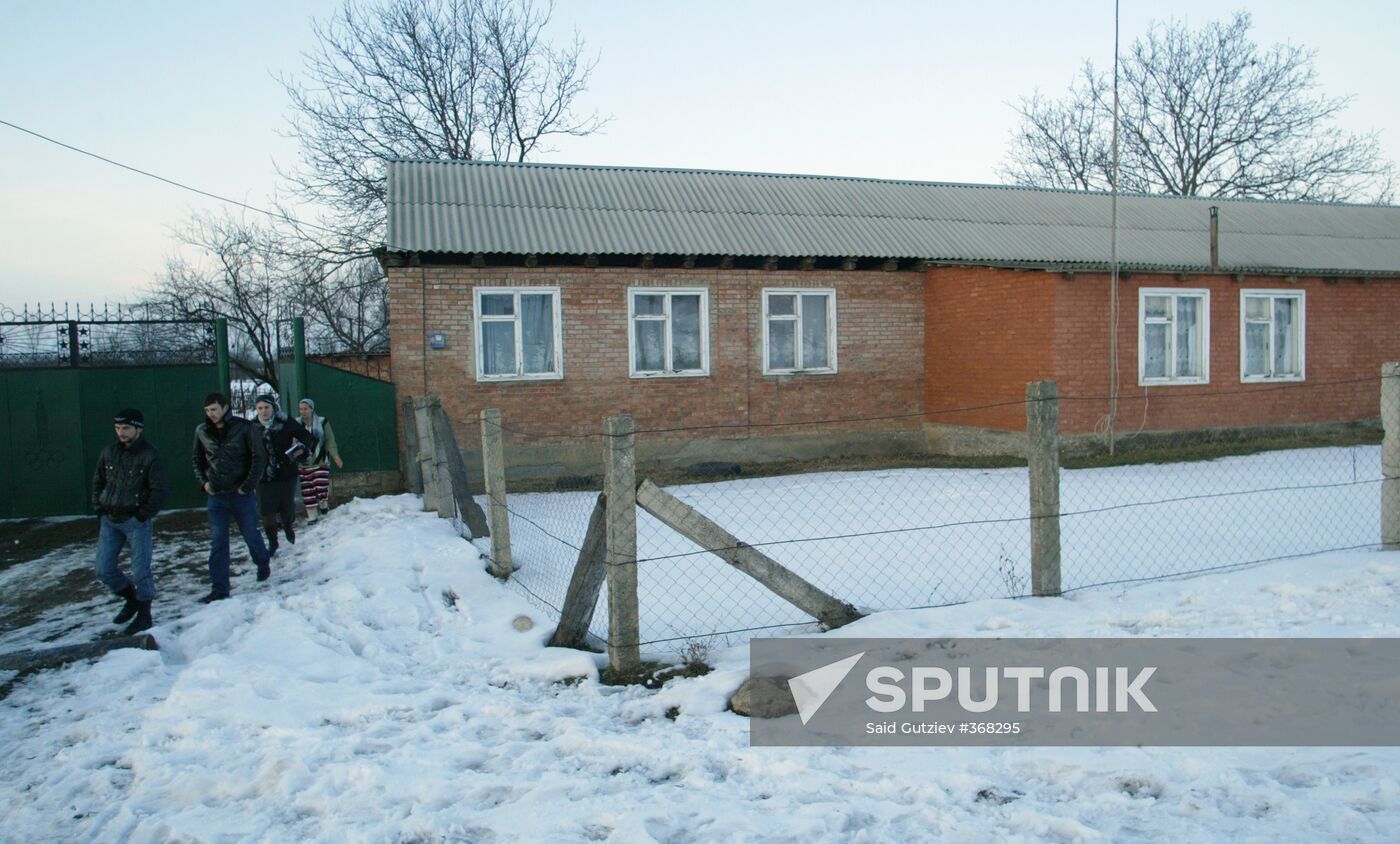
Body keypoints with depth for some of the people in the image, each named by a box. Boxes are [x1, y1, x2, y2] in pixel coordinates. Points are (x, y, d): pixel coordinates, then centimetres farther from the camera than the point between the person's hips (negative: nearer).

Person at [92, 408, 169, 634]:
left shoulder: (150, 456, -10)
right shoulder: (108, 453, 6)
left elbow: (160, 491, -11)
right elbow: (97, 482, 17)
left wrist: (143, 516, -13)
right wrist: (100, 510, 7)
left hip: (137, 521, -5)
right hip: (109, 520, 6)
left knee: (140, 570, -1)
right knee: (104, 569, 7)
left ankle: (144, 614, 12)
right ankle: (131, 599, 29)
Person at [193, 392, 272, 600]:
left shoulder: (244, 428, -8)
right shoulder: (202, 431, 3)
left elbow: (259, 458, -8)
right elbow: (197, 461, 17)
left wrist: (248, 485, -12)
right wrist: (204, 481, 2)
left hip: (242, 494, -3)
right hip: (216, 496, 3)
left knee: (251, 534, 10)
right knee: (217, 542, 0)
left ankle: (263, 563, 39)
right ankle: (219, 589, 4)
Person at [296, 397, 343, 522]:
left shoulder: (322, 422, 0)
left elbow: (330, 441, -3)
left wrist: (335, 456, -15)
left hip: (321, 462, -2)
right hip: (304, 465, 2)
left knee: (321, 487, -12)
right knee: (307, 491, 3)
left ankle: (323, 504, 18)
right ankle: (312, 516, 15)